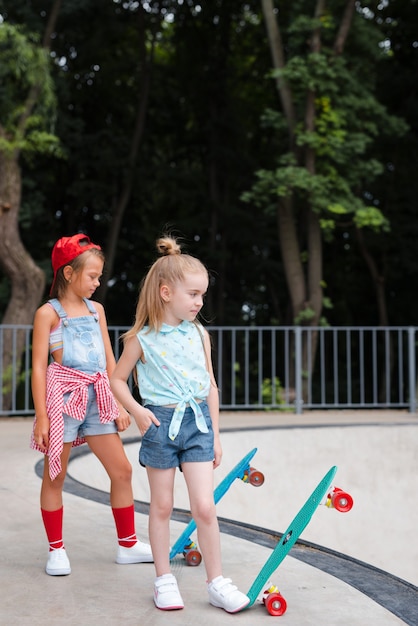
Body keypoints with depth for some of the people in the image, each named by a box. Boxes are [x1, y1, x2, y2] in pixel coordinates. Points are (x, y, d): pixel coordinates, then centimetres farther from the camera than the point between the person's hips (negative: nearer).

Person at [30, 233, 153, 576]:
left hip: (97, 397, 5)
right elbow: (39, 366, -7)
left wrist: (121, 404, 10)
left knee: (122, 470, 4)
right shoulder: (48, 313, -4)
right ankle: (56, 550, 18)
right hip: (63, 396, -5)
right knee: (55, 476, 5)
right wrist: (42, 416, -12)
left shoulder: (96, 309, 12)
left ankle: (128, 544, 17)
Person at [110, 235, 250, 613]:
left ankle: (217, 583, 9)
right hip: (160, 423, -2)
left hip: (198, 422, 2)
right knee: (161, 506, 9)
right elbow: (117, 379, 5)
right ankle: (164, 579, 22)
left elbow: (210, 386, 9)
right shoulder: (141, 338, -5)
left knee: (205, 507, -2)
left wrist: (215, 434, 9)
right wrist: (136, 411, -11)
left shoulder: (199, 334, 4)